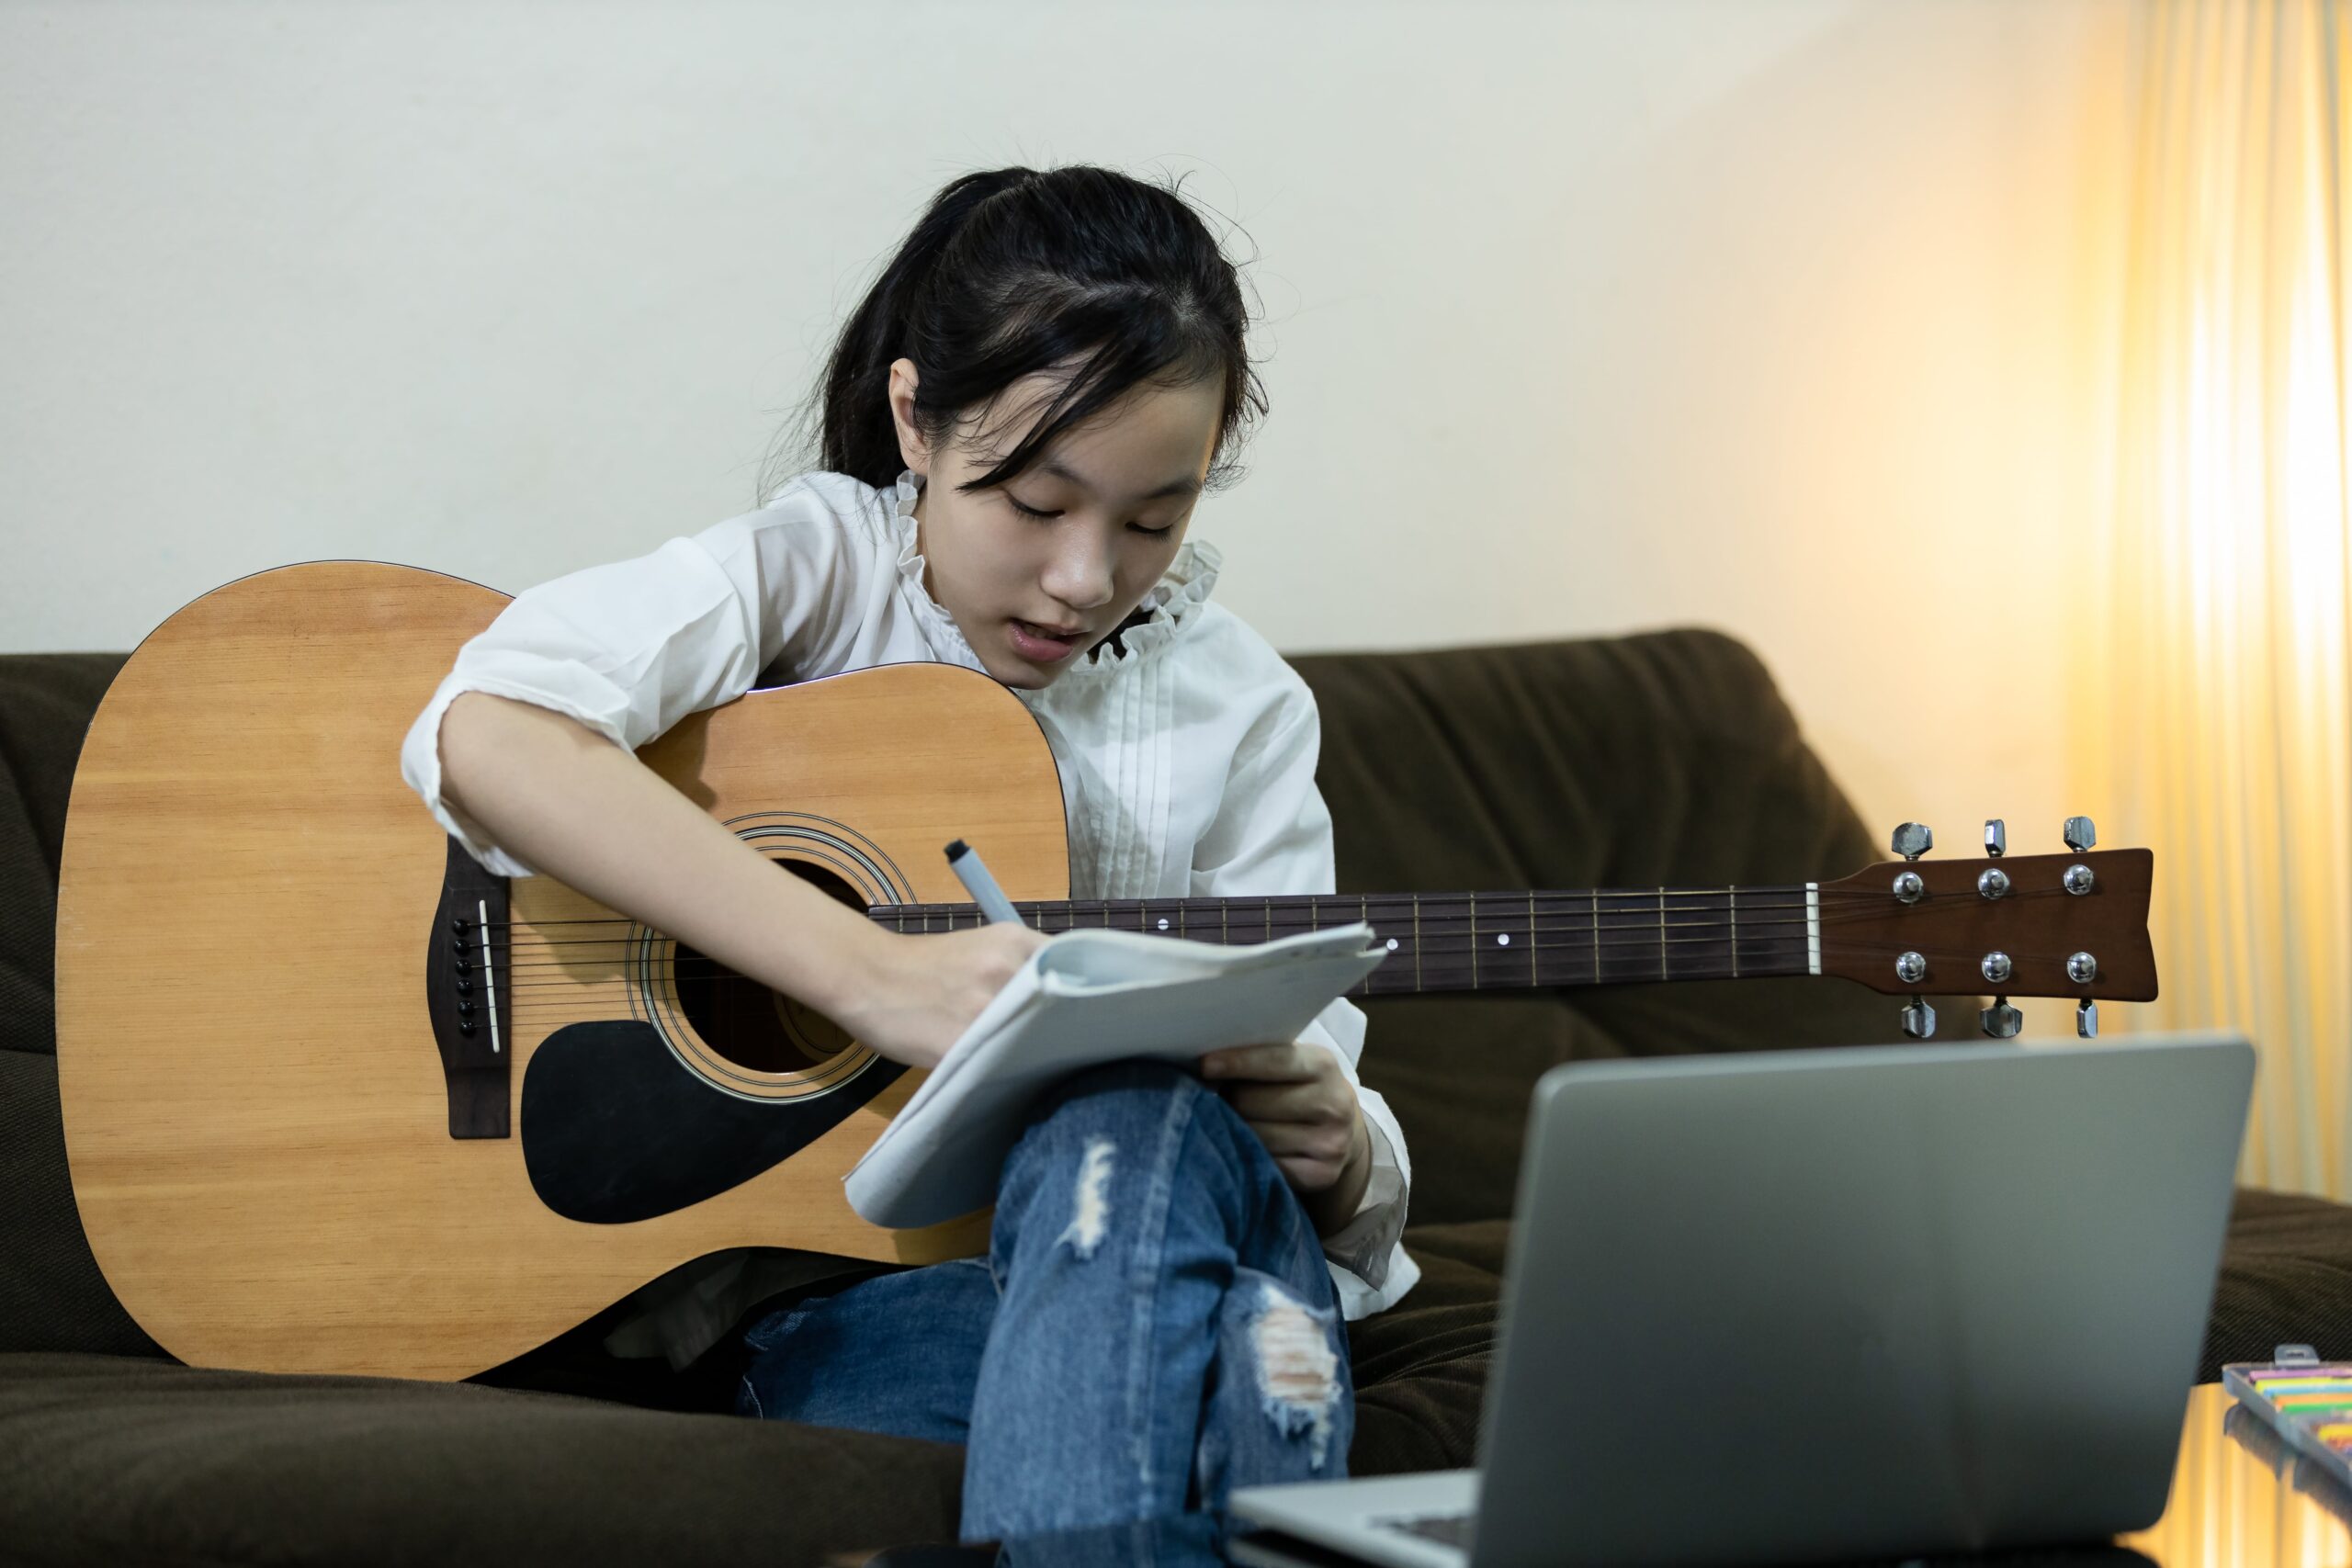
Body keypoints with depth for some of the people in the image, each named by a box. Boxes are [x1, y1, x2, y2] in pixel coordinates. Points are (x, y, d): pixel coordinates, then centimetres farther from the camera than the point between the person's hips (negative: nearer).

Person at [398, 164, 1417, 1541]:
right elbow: (489, 733, -22)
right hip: (840, 1286, -3)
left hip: (1173, 1244, 4)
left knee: (1136, 1123, -36)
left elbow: (1299, 1069, 11)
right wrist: (877, 975, -30)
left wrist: (1339, 1158, -16)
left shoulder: (1239, 709, 10)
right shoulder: (823, 569, -1)